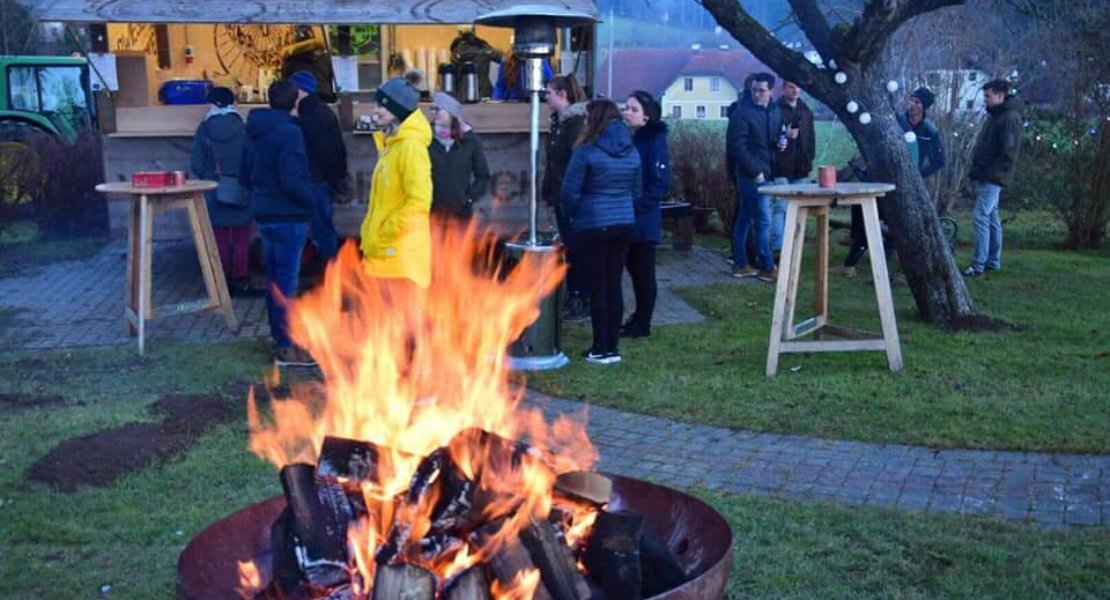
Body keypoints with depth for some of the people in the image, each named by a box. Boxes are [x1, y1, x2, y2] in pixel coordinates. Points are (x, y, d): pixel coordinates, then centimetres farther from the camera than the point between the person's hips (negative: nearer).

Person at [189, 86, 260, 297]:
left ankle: (223, 283, 14)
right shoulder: (243, 128, -9)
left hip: (214, 193, 1)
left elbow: (196, 165, -5)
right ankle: (241, 282, 8)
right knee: (241, 240, 8)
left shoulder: (204, 129, -6)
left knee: (220, 240, 11)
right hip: (240, 193, -1)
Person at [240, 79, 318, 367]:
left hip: (264, 215, 8)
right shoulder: (289, 132, -17)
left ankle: (280, 339, 26)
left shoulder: (254, 131, 9)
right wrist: (312, 198, -7)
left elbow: (244, 176, 15)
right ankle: (286, 347, 3)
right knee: (286, 283, -3)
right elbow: (292, 182, -23)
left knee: (274, 280, 16)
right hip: (288, 217, -8)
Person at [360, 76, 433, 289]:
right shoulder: (390, 145, 15)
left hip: (402, 253, -10)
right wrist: (370, 234, 14)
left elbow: (419, 201, -24)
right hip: (384, 251, 10)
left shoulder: (410, 147, -15)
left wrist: (387, 232, -19)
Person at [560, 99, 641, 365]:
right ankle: (612, 347, 16)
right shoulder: (632, 152, 6)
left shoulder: (587, 152, -13)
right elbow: (637, 191, 13)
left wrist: (571, 216, 5)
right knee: (614, 285, 11)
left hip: (592, 226, -6)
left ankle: (601, 349, 7)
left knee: (597, 288, 2)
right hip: (624, 224, 6)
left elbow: (569, 192, -12)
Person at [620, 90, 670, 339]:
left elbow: (660, 183, -15)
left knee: (644, 271, 3)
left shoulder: (655, 140, -10)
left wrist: (637, 204, -18)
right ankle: (639, 315, 29)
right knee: (633, 268, 15)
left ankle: (643, 323, 13)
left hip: (644, 220, -6)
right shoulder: (627, 139, 9)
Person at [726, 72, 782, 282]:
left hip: (766, 173, 7)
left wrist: (781, 142, -2)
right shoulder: (742, 112, -12)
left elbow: (776, 139, 23)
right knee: (763, 221, -4)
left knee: (745, 219, 12)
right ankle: (767, 268, 3)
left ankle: (740, 264, 18)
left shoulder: (775, 112, 11)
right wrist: (755, 171, -17)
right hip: (751, 175, -7)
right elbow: (737, 146, -17)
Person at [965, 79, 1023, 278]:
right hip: (984, 178, 10)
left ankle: (978, 265, -13)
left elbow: (1009, 153, -20)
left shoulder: (1010, 118, -14)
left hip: (992, 179, -10)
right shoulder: (994, 115, 17)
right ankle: (993, 261, 22)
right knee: (991, 219, 14)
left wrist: (990, 173, -20)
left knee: (981, 218, -13)